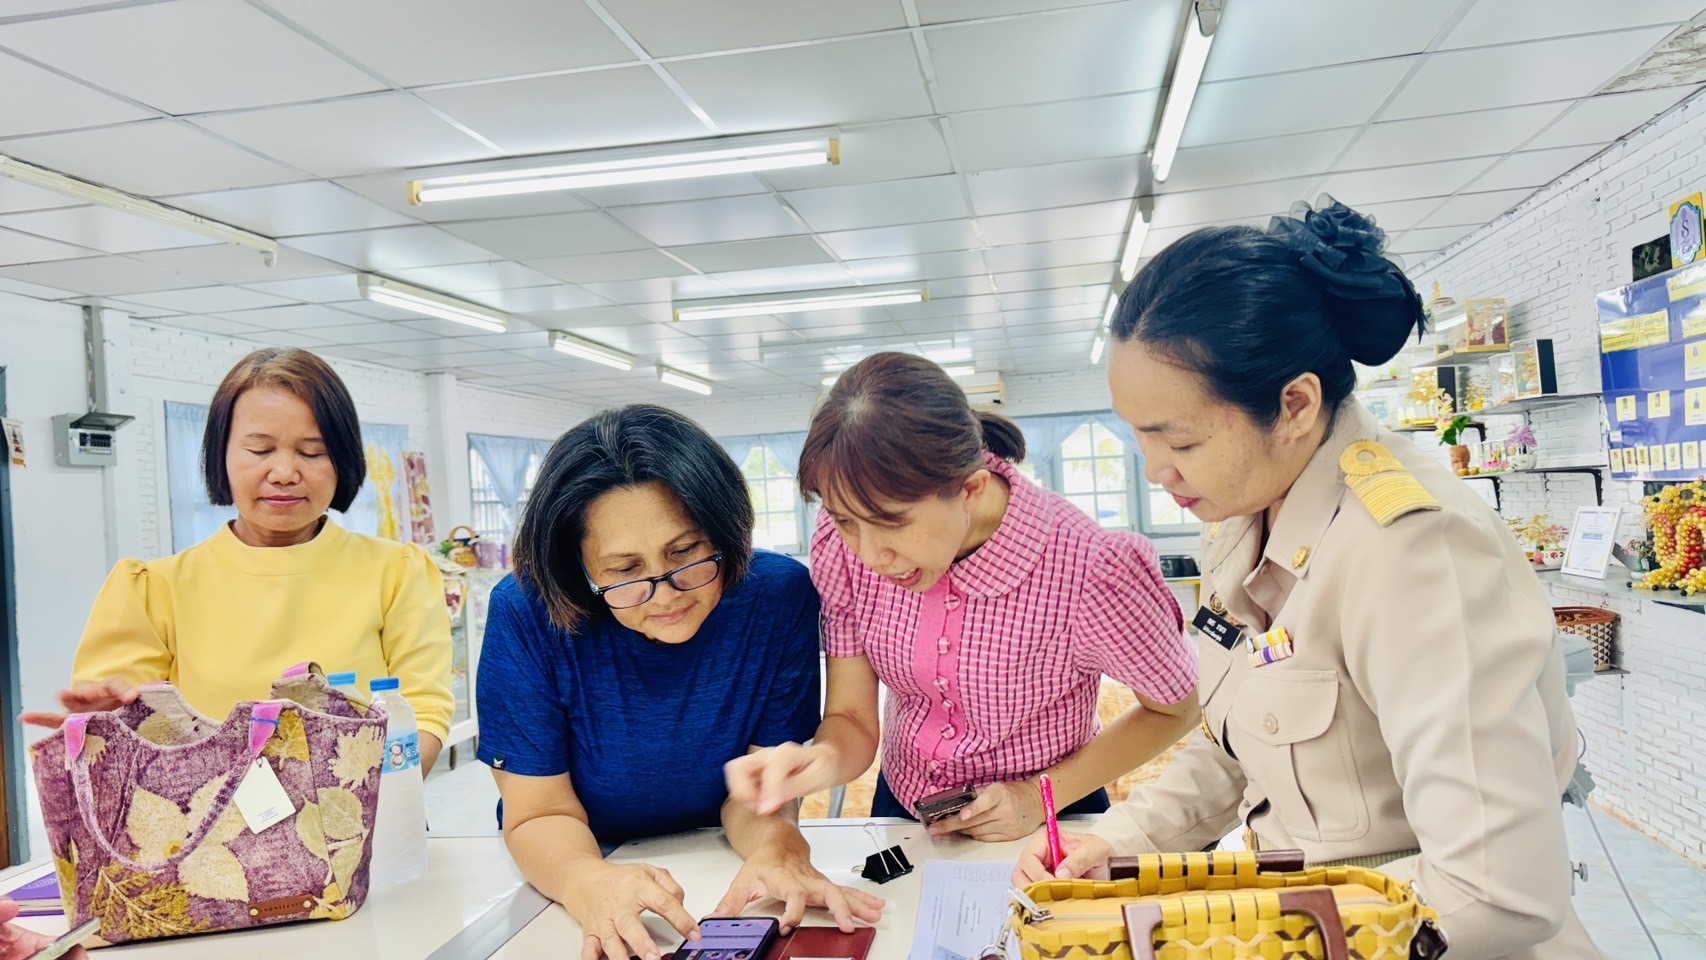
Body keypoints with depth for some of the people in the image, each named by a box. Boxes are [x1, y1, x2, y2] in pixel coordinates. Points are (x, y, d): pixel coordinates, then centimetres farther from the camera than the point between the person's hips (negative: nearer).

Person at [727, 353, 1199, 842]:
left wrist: (1041, 796, -14)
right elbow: (851, 720, -10)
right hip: (901, 811, 1)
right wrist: (823, 760, -31)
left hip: (1042, 832, -1)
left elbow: (1175, 709, -9)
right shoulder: (842, 540, -18)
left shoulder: (1090, 571, -29)